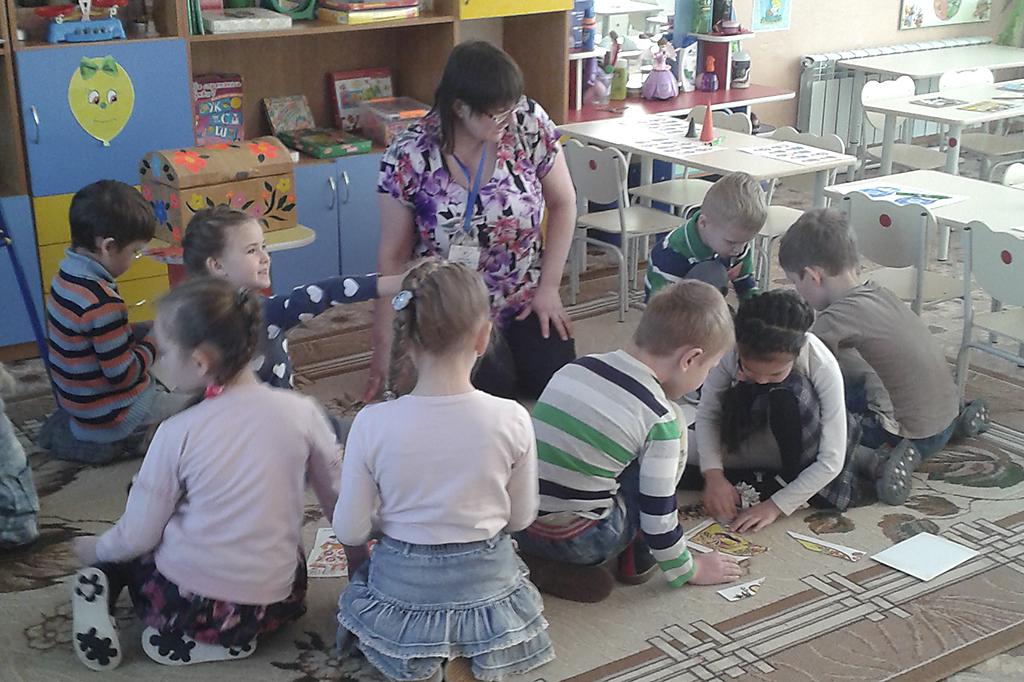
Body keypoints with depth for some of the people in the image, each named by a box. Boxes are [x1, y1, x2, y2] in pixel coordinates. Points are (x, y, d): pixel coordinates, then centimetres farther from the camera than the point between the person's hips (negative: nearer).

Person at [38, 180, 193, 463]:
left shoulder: (65, 276, -2)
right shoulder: (103, 304, -30)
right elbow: (123, 375, -23)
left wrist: (143, 332, 3)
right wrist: (154, 342, -8)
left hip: (74, 400, 8)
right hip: (109, 417, -8)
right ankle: (104, 440, 1)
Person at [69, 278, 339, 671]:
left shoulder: (178, 433, -13)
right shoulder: (301, 412, -10)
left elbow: (138, 535, -5)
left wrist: (95, 550, 17)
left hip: (186, 599, -1)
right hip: (276, 604, 2)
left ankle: (98, 585, 1)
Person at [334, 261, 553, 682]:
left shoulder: (373, 424, -21)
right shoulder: (512, 420, -19)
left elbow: (350, 531, -12)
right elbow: (521, 517, -5)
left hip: (402, 585, 0)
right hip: (486, 580, 1)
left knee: (360, 592, 36)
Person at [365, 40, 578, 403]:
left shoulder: (529, 123, -12)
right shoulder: (409, 157, -17)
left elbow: (562, 203, 2)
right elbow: (393, 255, -8)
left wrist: (549, 287, -2)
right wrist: (384, 345, -7)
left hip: (526, 304, 3)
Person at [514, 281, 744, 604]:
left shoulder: (575, 368, 4)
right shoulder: (659, 418, -13)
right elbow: (659, 516, -8)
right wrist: (687, 570, 11)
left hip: (515, 525, 6)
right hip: (575, 543, -6)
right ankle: (637, 555, 11)